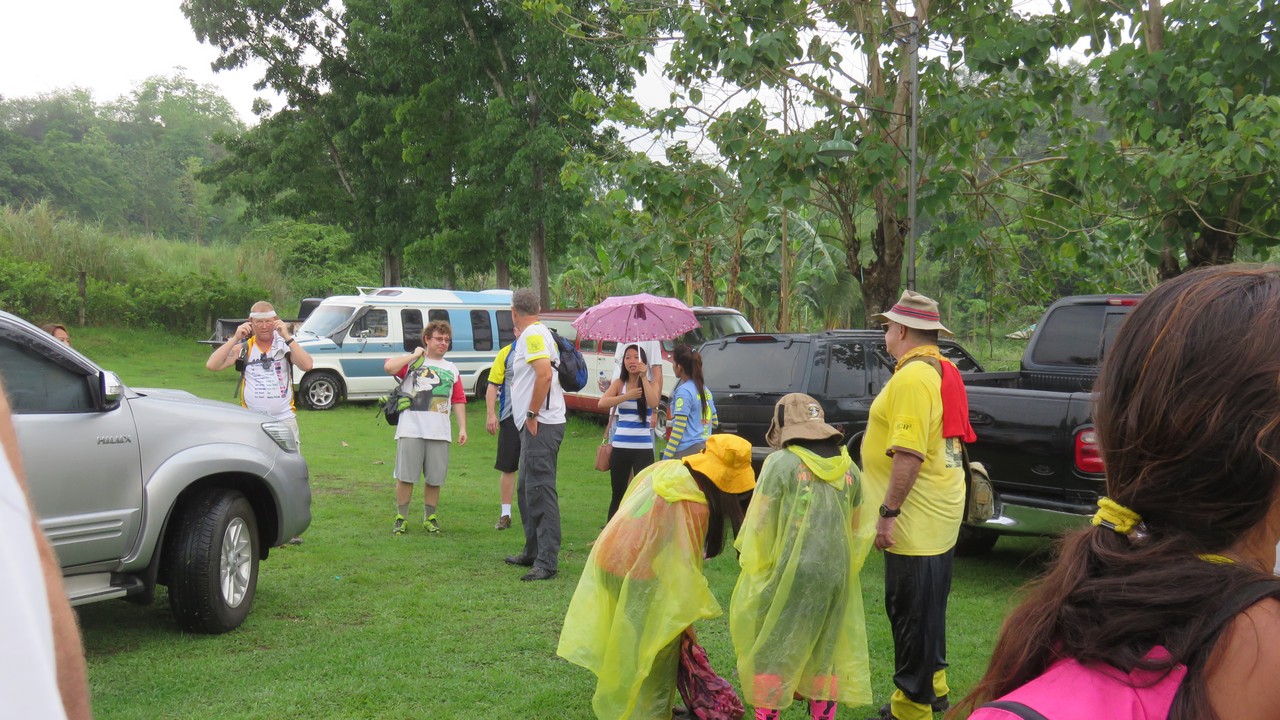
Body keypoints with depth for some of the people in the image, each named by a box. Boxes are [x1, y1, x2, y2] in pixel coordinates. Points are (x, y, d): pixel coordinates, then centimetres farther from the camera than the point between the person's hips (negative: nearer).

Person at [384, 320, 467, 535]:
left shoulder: (452, 369, 17)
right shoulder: (411, 362, 5)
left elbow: (458, 401, 15)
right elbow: (389, 367, -16)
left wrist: (462, 428, 5)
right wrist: (416, 355, -9)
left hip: (439, 434, 3)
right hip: (411, 431, -3)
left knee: (434, 479, 6)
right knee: (405, 477, -1)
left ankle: (430, 517, 20)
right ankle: (401, 518, 10)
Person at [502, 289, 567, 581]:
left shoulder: (533, 334, -12)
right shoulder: (537, 332, 19)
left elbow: (545, 374, -26)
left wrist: (532, 414, -20)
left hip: (541, 425, -11)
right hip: (534, 425, 11)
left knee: (540, 491, -11)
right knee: (526, 490, 19)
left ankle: (547, 562, -11)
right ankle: (533, 552, 28)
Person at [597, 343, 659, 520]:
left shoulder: (651, 384, 4)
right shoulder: (619, 383, 7)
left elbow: (653, 403, -18)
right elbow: (602, 402, -11)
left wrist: (644, 377, -17)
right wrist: (627, 396, -20)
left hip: (643, 447, -2)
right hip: (620, 446, 2)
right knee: (618, 492, 10)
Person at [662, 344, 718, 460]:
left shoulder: (684, 391, -11)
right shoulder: (704, 389, 14)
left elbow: (679, 428, -15)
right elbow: (714, 422, 21)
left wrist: (666, 457, -13)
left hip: (687, 450, -8)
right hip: (705, 449, 8)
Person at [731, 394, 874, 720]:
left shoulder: (780, 463, -10)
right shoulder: (848, 469, 5)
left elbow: (759, 524, -8)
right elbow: (858, 531, 11)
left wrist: (751, 564, 6)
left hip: (788, 574, -4)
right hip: (834, 576, 5)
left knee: (771, 651, 9)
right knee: (825, 650, 16)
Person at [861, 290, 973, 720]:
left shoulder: (911, 378, -20)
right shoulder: (943, 371, 12)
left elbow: (909, 454, -27)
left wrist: (888, 512, -24)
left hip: (916, 519, -10)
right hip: (942, 515, 10)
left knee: (910, 611, -1)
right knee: (928, 607, 21)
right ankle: (934, 684, 34)